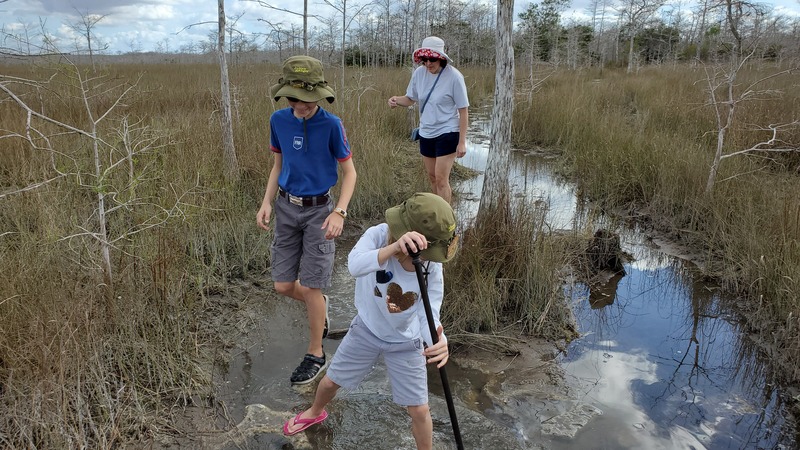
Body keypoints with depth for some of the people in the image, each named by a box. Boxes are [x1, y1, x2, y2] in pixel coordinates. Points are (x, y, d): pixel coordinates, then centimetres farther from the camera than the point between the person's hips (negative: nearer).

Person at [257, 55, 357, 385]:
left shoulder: (331, 125, -15)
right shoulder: (279, 120, -2)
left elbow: (349, 172, -7)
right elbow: (278, 165, 10)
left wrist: (339, 213, -20)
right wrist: (267, 203, -3)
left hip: (318, 211, -4)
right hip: (287, 208, 5)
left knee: (311, 288, 0)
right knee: (283, 286, 6)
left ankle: (315, 354, 20)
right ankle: (319, 306, 40)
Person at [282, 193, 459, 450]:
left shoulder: (432, 271, -29)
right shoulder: (379, 235, -31)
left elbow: (430, 318, -32)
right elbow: (354, 266, -50)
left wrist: (437, 342, -56)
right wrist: (393, 247, -68)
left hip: (405, 343, -1)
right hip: (367, 330, 1)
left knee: (419, 411, 3)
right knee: (331, 381, 20)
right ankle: (315, 412, 56)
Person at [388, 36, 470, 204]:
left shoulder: (454, 77, -16)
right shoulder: (419, 73, -3)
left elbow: (463, 110, -12)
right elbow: (411, 98, 10)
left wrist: (462, 141, -15)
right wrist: (397, 100, -14)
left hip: (447, 133, -6)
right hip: (426, 133, 6)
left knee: (441, 179, -8)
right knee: (432, 177, 15)